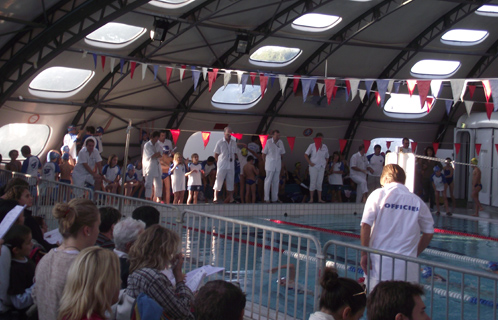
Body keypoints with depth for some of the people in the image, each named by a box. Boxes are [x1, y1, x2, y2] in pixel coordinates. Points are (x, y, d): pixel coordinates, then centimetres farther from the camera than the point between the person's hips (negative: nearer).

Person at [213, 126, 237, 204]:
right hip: (222, 166, -4)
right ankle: (215, 198, 1)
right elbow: (216, 155, 2)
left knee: (230, 182, 6)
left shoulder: (233, 143, 11)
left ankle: (229, 198, 12)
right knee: (219, 181, -5)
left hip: (231, 166, 4)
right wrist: (219, 162, -2)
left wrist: (233, 160, 7)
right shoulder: (220, 143, -1)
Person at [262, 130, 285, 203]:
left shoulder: (280, 142, 5)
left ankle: (275, 198, 17)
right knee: (268, 181, -2)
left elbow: (282, 154, 15)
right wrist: (265, 163, 3)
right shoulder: (268, 142, -9)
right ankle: (266, 198, 5)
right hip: (270, 164, -5)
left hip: (278, 165, 5)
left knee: (276, 181, 9)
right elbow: (264, 154, -3)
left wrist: (281, 163, 14)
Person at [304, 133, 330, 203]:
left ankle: (320, 199, 12)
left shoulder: (325, 147, 10)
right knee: (313, 182, -3)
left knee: (320, 183, 7)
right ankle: (311, 199, 1)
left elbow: (327, 157, 19)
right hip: (314, 166, -4)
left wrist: (325, 164, 6)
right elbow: (306, 155, -2)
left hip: (321, 167, 4)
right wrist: (310, 163, -10)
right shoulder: (312, 146, -1)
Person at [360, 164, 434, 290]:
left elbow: (366, 225, -7)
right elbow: (429, 232, 11)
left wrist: (364, 254, -2)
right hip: (408, 267, 2)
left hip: (380, 262, -1)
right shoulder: (418, 201, 7)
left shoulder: (378, 195, 1)